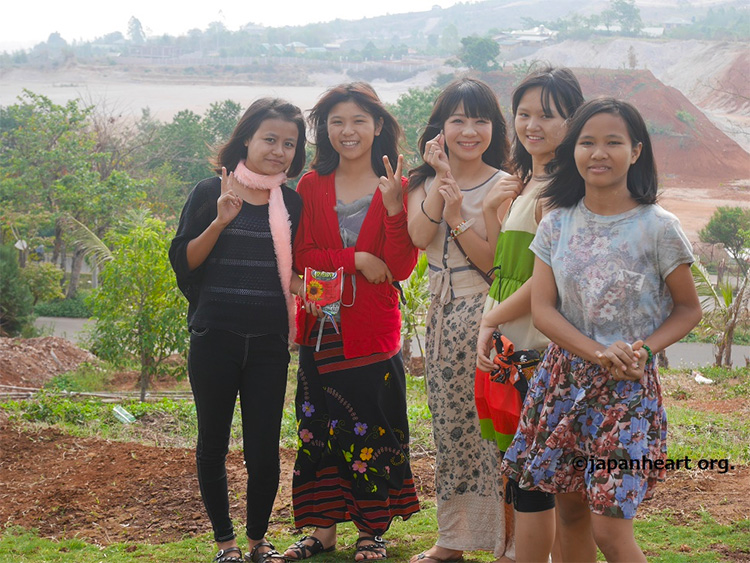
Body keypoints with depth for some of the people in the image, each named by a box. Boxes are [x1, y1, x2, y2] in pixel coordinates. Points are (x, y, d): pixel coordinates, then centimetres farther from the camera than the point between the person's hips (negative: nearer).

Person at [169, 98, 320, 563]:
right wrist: (220, 221, -17)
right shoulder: (211, 193, 0)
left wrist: (303, 286, -5)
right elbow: (183, 262, -4)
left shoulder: (292, 202, 8)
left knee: (264, 450, 1)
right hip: (215, 337, -2)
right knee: (213, 443, 7)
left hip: (269, 343, 2)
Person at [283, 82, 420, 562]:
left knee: (374, 429, 2)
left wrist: (394, 208, -20)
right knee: (318, 428, 7)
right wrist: (357, 260, -14)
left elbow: (401, 267, -7)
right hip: (322, 328, 2)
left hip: (375, 330, -2)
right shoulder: (311, 187, 7)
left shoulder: (396, 188, 0)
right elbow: (300, 257, -2)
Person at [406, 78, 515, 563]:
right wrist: (442, 178, -15)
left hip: (488, 317, -5)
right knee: (450, 429, 11)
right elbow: (419, 236, -11)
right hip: (443, 315, 5)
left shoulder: (503, 187, -5)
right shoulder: (426, 182, 9)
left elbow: (498, 263, -11)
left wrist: (459, 217, -21)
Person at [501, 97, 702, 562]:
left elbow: (688, 309, 1)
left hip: (629, 387, -4)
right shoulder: (557, 224, 2)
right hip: (564, 378, 4)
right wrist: (598, 353, -18)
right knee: (571, 510, 11)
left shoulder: (658, 228, -8)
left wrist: (644, 349, -17)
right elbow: (542, 308, -2)